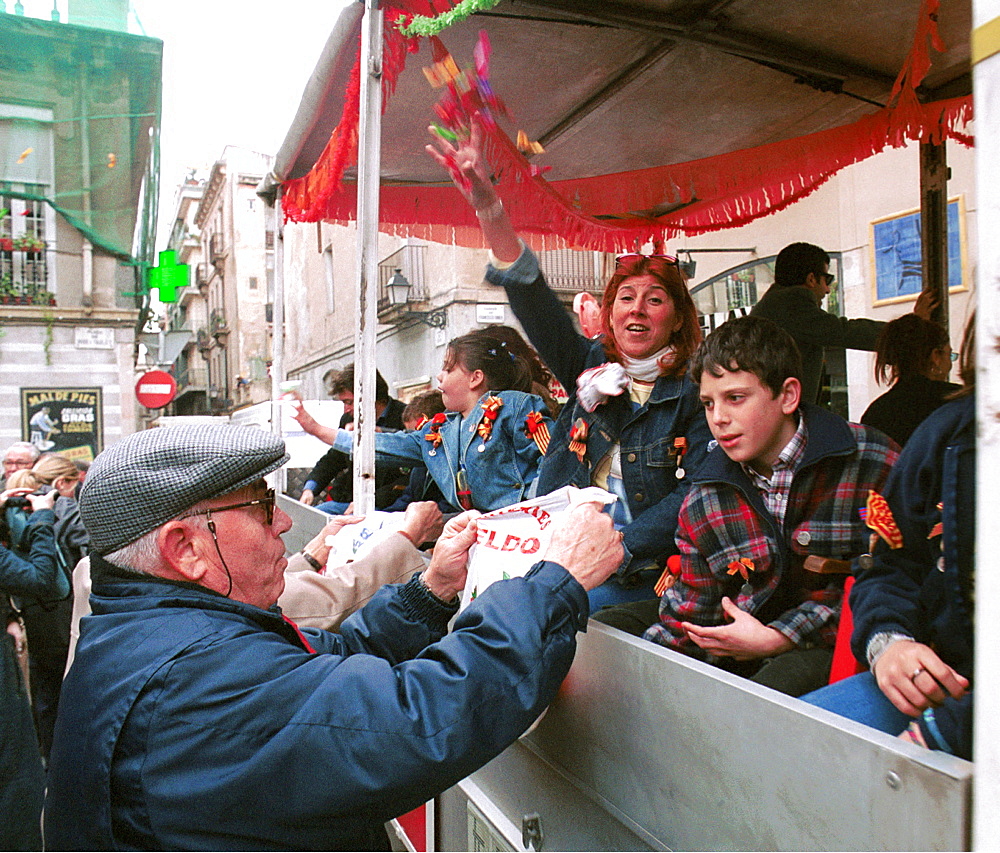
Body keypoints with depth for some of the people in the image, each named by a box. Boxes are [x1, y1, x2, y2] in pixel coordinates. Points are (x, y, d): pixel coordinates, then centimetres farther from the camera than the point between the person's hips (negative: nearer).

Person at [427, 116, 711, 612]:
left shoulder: (694, 394, 1)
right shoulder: (592, 367, 9)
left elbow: (696, 494, -7)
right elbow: (532, 297, -2)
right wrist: (486, 203, -13)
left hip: (640, 575, -3)